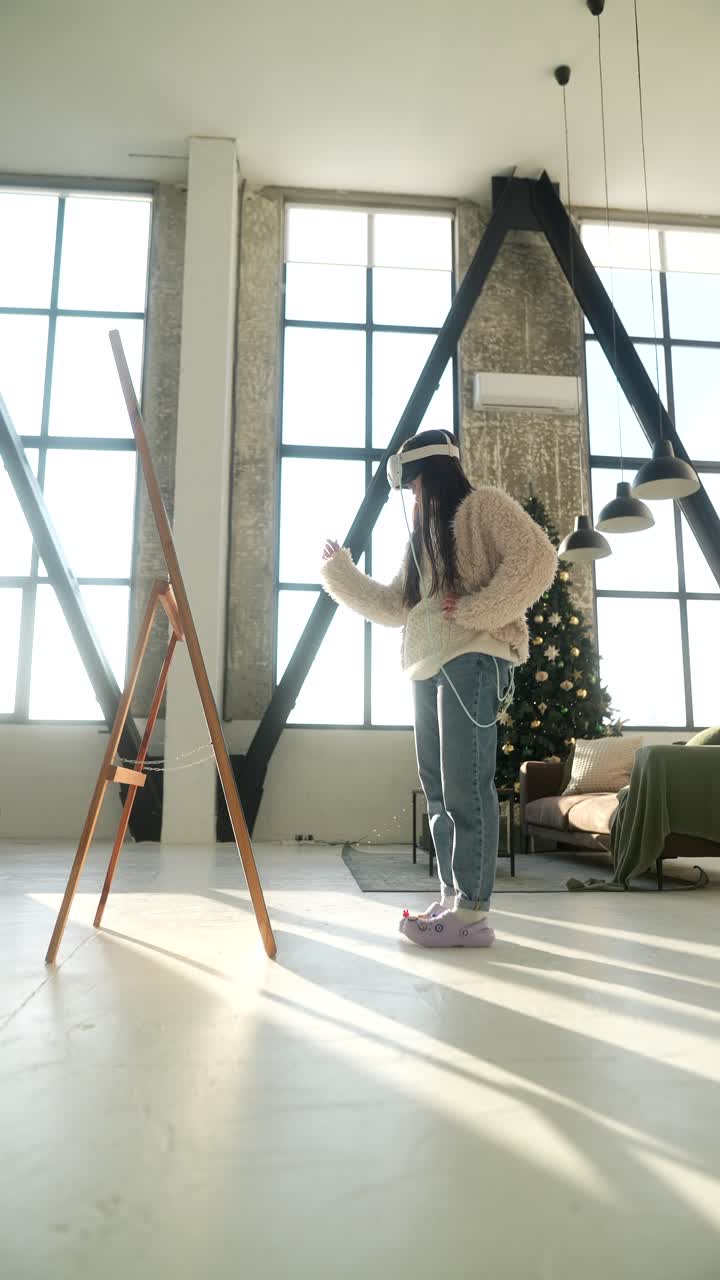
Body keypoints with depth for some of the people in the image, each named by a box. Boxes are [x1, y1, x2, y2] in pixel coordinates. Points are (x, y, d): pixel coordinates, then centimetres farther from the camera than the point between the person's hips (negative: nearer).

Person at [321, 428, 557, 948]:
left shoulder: (483, 504, 4)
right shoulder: (426, 535, 28)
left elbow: (537, 558, -11)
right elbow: (394, 606, 28)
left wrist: (476, 610, -15)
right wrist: (341, 571, 27)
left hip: (472, 660, -9)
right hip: (429, 666, 9)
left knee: (466, 787, -11)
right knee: (438, 788, 6)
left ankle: (473, 914, -6)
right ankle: (452, 898, 13)